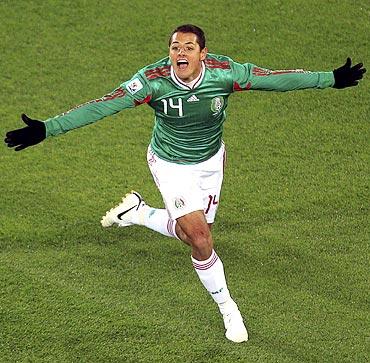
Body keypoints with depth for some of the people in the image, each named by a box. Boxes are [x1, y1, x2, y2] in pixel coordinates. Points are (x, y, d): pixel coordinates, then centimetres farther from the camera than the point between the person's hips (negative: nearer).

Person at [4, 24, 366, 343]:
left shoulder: (224, 72, -24)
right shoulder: (153, 80, -29)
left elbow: (276, 78, -16)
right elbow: (102, 106, -33)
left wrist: (332, 79, -14)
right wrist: (46, 129, -40)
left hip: (211, 161, 3)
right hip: (170, 165, -3)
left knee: (191, 234, 9)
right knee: (199, 236, -11)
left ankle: (137, 213, 35)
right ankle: (227, 309, 12)